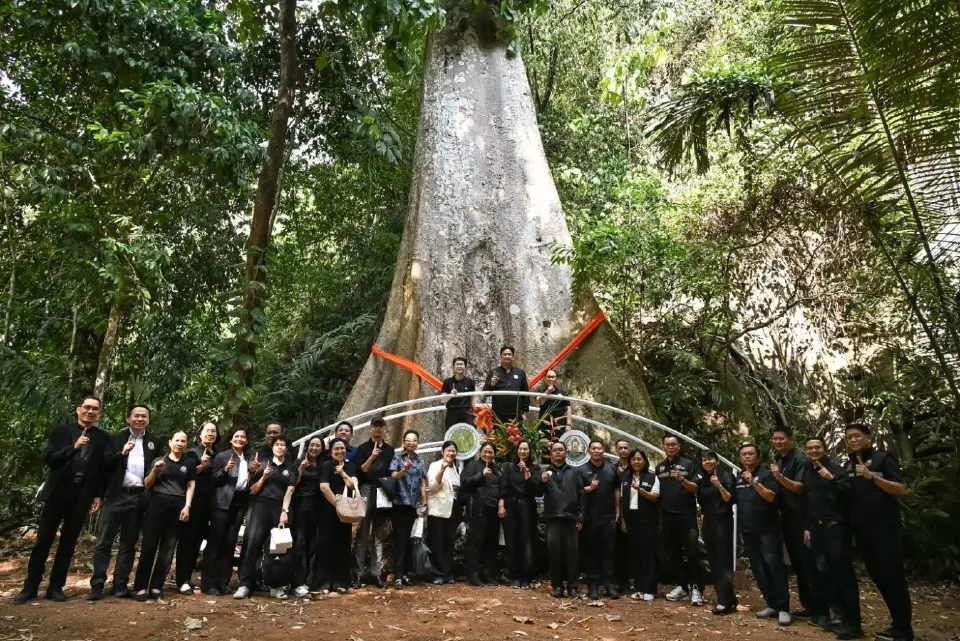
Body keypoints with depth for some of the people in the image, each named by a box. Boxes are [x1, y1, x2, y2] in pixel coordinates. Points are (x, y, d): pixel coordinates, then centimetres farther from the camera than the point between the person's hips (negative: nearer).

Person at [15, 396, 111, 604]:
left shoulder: (103, 438, 4)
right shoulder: (62, 431, 3)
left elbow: (105, 469, 4)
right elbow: (48, 458, -6)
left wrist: (99, 495, -2)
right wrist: (73, 447, -20)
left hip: (82, 495, 1)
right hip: (57, 492, -1)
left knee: (68, 542, 6)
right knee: (43, 540, 4)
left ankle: (56, 586, 15)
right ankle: (30, 586, 14)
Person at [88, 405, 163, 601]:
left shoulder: (155, 442, 10)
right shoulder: (116, 439, 6)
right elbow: (105, 464, -3)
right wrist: (121, 453, -18)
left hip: (139, 498, 1)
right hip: (116, 495, -1)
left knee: (129, 543, 9)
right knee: (104, 541, 0)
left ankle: (120, 584, 16)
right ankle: (97, 585, 9)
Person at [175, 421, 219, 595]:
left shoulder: (218, 455, 14)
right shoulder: (192, 452, -3)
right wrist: (201, 466, -27)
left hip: (208, 503, 6)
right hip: (193, 501, -6)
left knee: (197, 540, 11)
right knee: (187, 539, -4)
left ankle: (188, 577, 20)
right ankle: (182, 580, -2)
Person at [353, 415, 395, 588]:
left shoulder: (390, 450, 14)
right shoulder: (363, 448, 4)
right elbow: (360, 470, -7)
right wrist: (371, 457, -22)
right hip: (366, 491, -3)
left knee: (380, 534, 5)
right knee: (363, 534, -3)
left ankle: (377, 572, 9)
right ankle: (358, 572, 1)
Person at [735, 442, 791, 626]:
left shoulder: (766, 474, -3)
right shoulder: (737, 477, 12)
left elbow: (771, 497, -17)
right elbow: (732, 499, 17)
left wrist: (754, 482, -26)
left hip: (767, 529, -6)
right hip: (747, 530, 6)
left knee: (774, 565, -10)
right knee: (758, 569, 8)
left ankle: (783, 608, -6)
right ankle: (772, 604, 16)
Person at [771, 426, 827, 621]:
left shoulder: (799, 459, -11)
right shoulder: (777, 460, 13)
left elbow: (800, 487, -19)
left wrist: (780, 477, -32)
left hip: (800, 517, -8)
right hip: (786, 516, 8)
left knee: (808, 562, -6)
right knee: (797, 563, 13)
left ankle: (819, 609, 1)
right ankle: (808, 605, 21)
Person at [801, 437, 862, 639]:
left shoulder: (835, 468, -4)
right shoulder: (806, 473, 13)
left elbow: (848, 492, -18)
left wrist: (832, 479, -33)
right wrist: (806, 527, 18)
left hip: (835, 526, -6)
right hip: (816, 528, 7)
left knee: (843, 573, -5)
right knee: (825, 573, 10)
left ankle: (852, 623, -1)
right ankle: (840, 615, 20)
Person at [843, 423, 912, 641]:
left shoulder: (883, 459, -5)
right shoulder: (848, 465, 13)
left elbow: (901, 490, -14)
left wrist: (872, 477, -25)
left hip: (885, 528, -6)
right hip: (861, 529, 7)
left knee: (892, 576, -4)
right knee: (878, 576, 11)